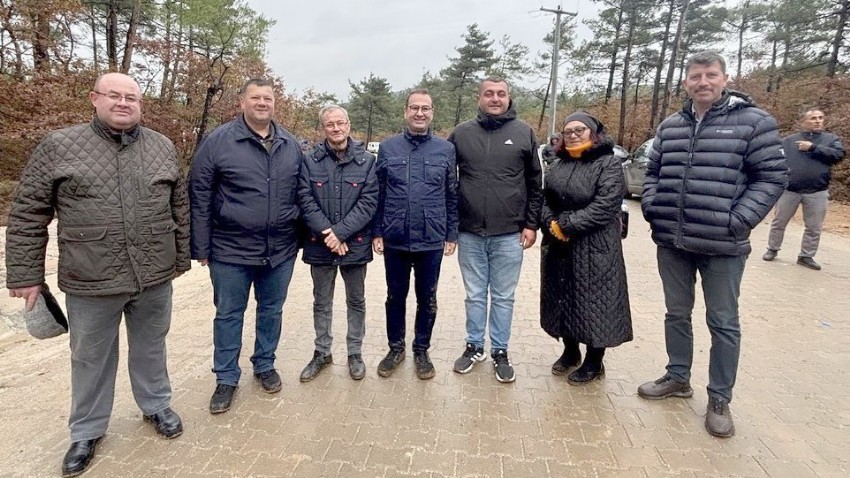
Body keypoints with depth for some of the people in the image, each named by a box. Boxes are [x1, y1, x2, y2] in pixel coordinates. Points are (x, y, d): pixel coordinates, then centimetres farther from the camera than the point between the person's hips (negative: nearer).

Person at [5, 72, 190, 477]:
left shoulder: (163, 148, 4)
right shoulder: (58, 147, -4)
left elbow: (179, 209, 9)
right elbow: (27, 214, -1)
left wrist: (180, 258, 10)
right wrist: (25, 274, -2)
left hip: (155, 278, 2)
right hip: (90, 282, -1)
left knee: (150, 347, 18)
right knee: (91, 358, 16)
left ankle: (156, 406, 40)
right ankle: (86, 430, 36)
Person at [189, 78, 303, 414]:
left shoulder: (290, 145, 5)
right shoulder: (218, 141, -6)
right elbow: (199, 197, -5)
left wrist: (300, 237, 9)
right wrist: (201, 247, -6)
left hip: (281, 250, 3)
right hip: (231, 250, -3)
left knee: (272, 311, 16)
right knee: (228, 315, 10)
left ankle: (265, 366, 36)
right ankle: (226, 378, 27)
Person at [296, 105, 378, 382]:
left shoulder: (366, 161, -2)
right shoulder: (310, 161, 0)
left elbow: (368, 202, -10)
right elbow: (305, 200, -6)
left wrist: (340, 232, -18)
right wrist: (326, 232, -17)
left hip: (355, 244, -1)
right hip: (320, 245, 1)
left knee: (356, 301, 13)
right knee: (321, 302, 14)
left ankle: (355, 353, 30)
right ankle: (322, 353, 32)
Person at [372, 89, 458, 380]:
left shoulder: (446, 149, 2)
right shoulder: (388, 147, 2)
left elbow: (452, 196, 4)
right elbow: (378, 194, 4)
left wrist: (451, 235, 1)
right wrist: (376, 232, 1)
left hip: (432, 241, 0)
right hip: (395, 240, 1)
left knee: (427, 300, 13)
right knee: (395, 297, 14)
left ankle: (421, 350, 31)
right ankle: (395, 348, 33)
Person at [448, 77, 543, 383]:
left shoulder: (524, 133, 2)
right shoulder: (461, 133, 3)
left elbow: (535, 183, 4)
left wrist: (531, 224, 0)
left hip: (509, 235, -1)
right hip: (470, 234, 1)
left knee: (503, 297, 10)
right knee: (475, 295, 13)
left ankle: (500, 351, 26)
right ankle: (474, 346, 29)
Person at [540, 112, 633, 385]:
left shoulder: (609, 164, -7)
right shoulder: (558, 165, 13)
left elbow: (604, 207, -18)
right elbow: (545, 200, 10)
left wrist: (566, 225, -17)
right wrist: (551, 225, -10)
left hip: (594, 249, -6)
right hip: (558, 247, 6)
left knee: (592, 303, 3)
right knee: (563, 300, 14)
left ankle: (594, 363, 21)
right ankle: (570, 352, 33)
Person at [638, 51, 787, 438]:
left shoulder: (753, 122, -4)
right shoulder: (670, 126, 10)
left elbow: (773, 176, -5)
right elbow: (653, 171, 18)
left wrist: (739, 220, -14)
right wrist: (651, 206, 3)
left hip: (723, 245, -4)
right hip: (672, 242, 5)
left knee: (723, 323, 7)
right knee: (677, 313, 16)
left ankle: (719, 399, 22)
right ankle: (678, 378, 35)